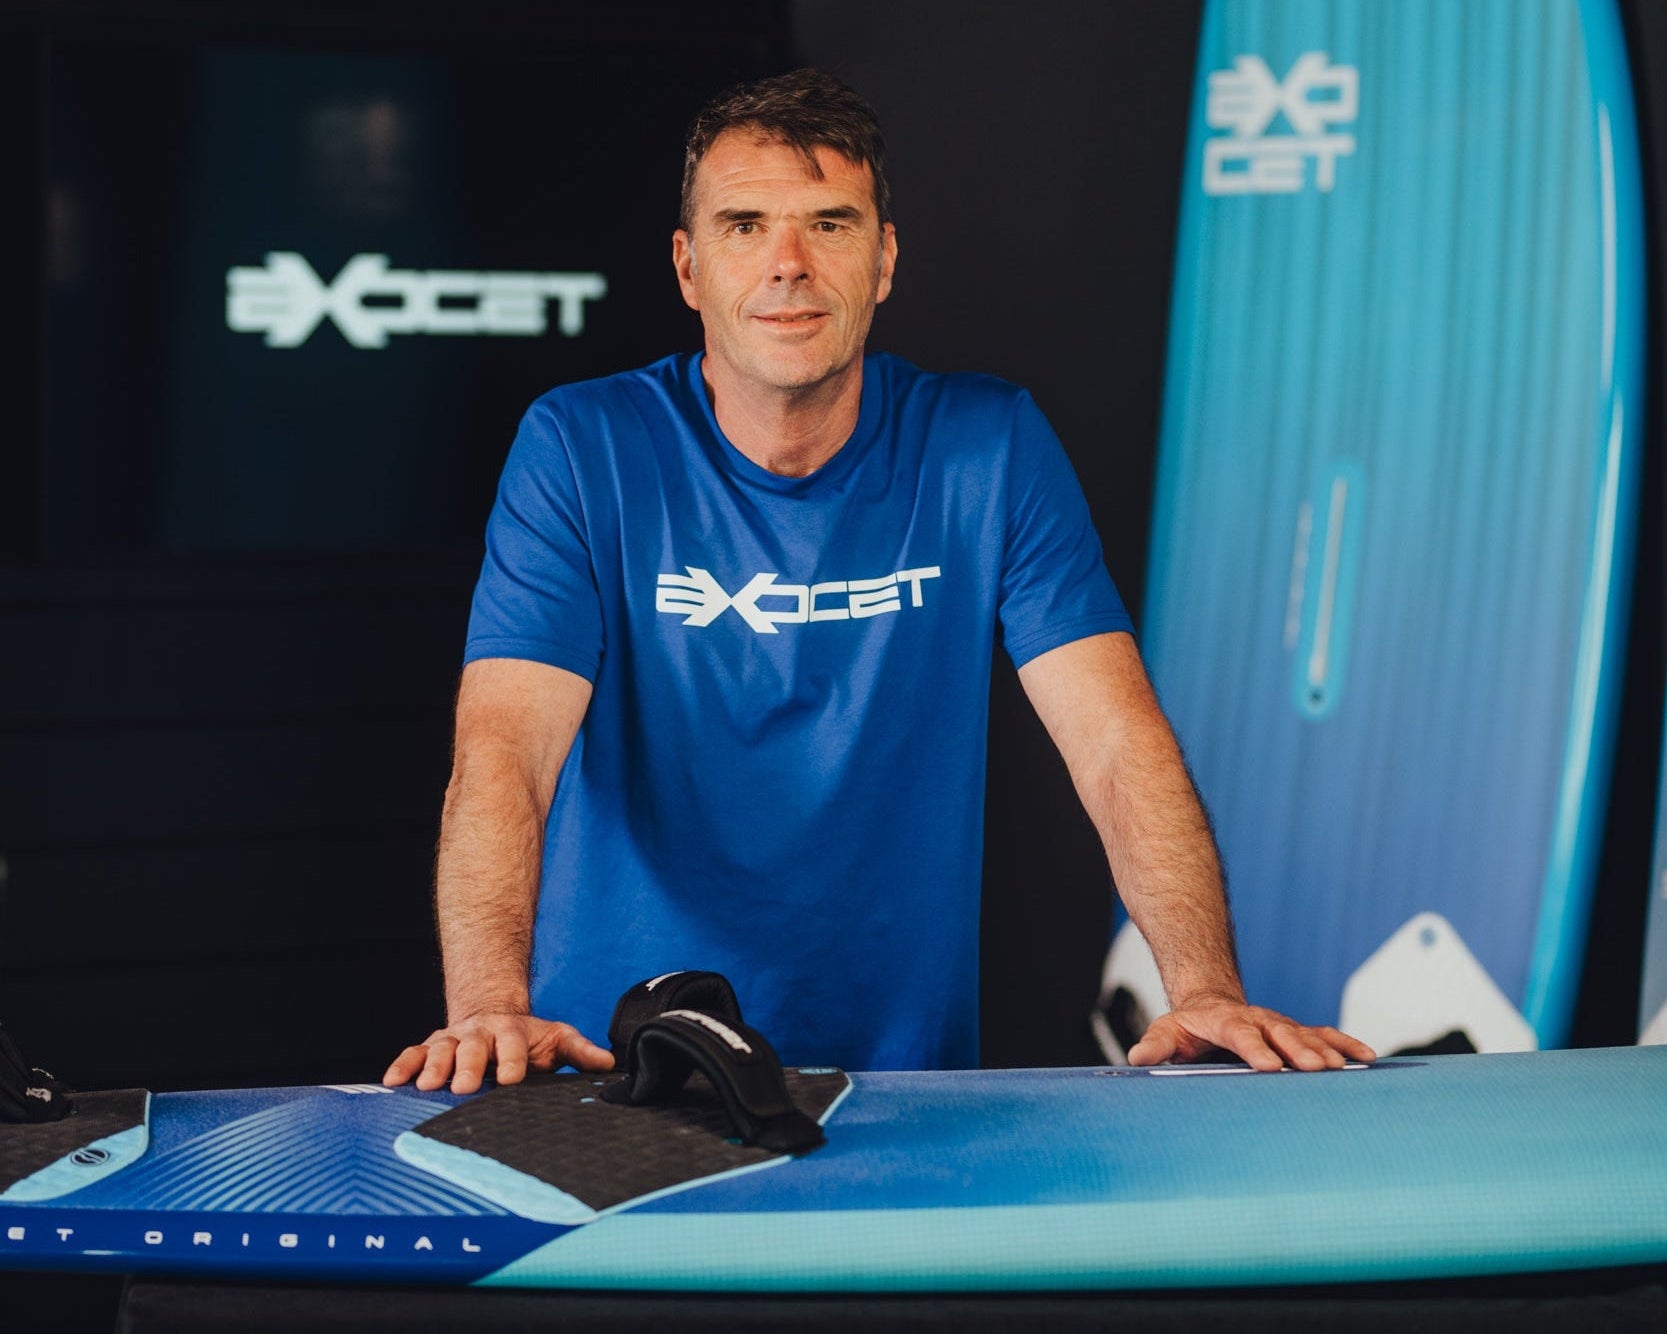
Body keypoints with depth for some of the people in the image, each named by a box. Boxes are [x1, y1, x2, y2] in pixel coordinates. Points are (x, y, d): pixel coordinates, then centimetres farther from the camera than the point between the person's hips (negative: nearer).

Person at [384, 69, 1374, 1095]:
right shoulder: (579, 451, -1)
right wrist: (490, 1008, -31)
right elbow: (504, 746, -13)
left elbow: (1117, 742, -4)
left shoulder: (989, 447, 3)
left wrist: (1207, 992, -21)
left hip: (906, 1071, 1)